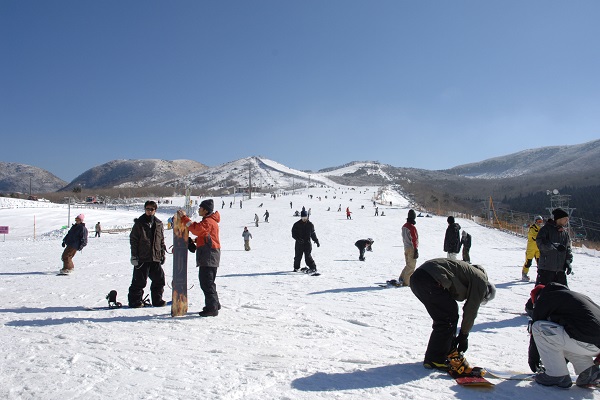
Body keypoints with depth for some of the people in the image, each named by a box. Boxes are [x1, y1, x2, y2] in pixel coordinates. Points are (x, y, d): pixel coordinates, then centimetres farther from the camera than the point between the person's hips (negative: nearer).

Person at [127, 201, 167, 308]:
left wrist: (163, 254, 13)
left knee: (159, 279, 8)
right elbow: (133, 240, -3)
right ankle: (135, 301, 13)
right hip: (142, 258, -4)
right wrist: (134, 255, -8)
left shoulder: (159, 224, 10)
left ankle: (157, 300, 21)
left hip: (155, 258, 4)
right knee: (139, 281, 0)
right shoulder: (139, 223, -2)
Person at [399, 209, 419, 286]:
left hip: (406, 248, 8)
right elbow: (414, 239, -17)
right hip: (411, 249, -8)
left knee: (408, 265, 20)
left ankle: (401, 278, 15)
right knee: (411, 266, -1)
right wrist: (416, 250, -14)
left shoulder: (404, 226, 8)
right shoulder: (412, 227, -18)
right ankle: (406, 282, 1)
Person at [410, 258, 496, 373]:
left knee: (450, 314, 20)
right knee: (448, 318, 1)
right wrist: (464, 336, 18)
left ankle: (448, 351, 28)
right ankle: (434, 359, 8)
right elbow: (471, 311, 7)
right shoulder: (482, 282, 8)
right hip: (430, 280, -10)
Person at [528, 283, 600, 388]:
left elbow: (536, 329, 9)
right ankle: (589, 371, 15)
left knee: (539, 328, -2)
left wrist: (533, 359, 22)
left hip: (587, 343, -9)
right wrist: (563, 361, 44)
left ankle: (558, 376, 1)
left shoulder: (544, 299, 5)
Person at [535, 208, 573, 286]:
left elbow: (568, 249, 15)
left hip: (561, 269, 6)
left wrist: (568, 261, 2)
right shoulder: (546, 229, -5)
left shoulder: (565, 232, 13)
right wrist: (555, 246, -25)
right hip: (546, 268, -6)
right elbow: (540, 243, -18)